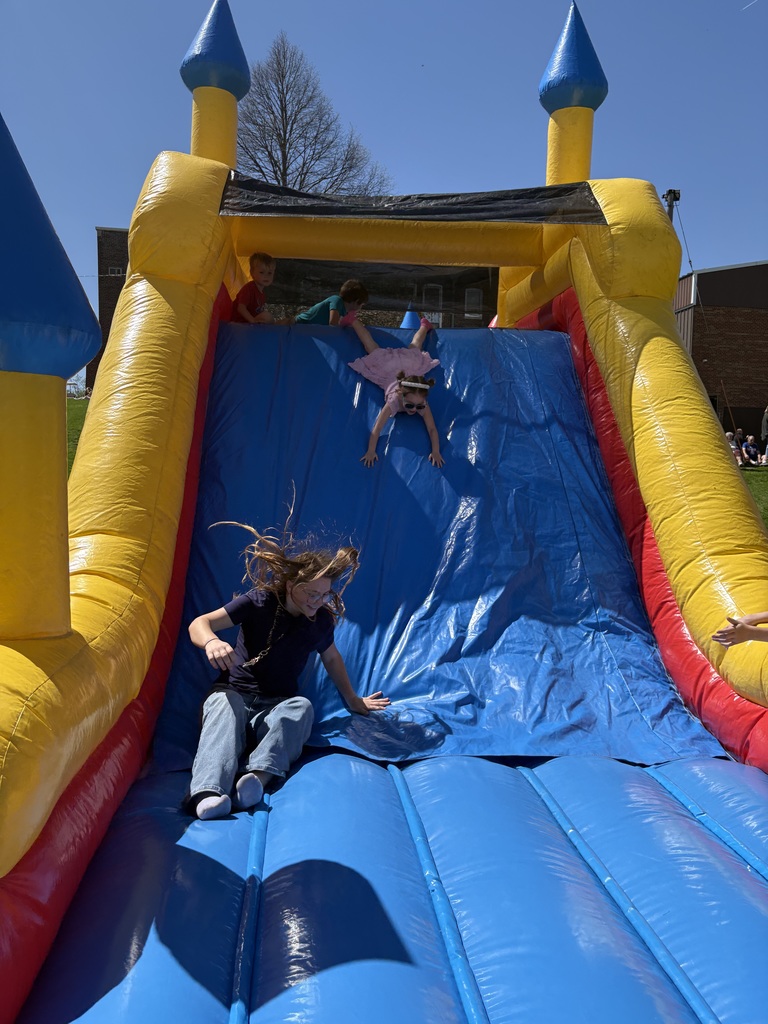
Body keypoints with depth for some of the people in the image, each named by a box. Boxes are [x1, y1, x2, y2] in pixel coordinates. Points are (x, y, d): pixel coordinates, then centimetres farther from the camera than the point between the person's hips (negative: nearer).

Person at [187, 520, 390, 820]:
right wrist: (212, 642, -40)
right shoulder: (259, 602, -8)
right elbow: (199, 623, -15)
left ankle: (258, 775, -58)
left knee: (301, 707, -33)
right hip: (233, 692, -2)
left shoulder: (321, 620, 4)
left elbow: (331, 658, 24)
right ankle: (207, 792, -63)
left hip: (277, 705, 3)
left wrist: (353, 701, 32)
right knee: (223, 708, -39)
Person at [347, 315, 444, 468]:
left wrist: (436, 452, -52)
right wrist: (371, 451, -53)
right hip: (390, 372, -2)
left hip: (410, 367, 2)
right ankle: (354, 322, 44)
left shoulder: (422, 404, -41)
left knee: (414, 350, 31)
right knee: (374, 352, 23)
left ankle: (424, 325, 60)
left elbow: (432, 429, -41)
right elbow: (377, 428, -48)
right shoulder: (394, 401, -46)